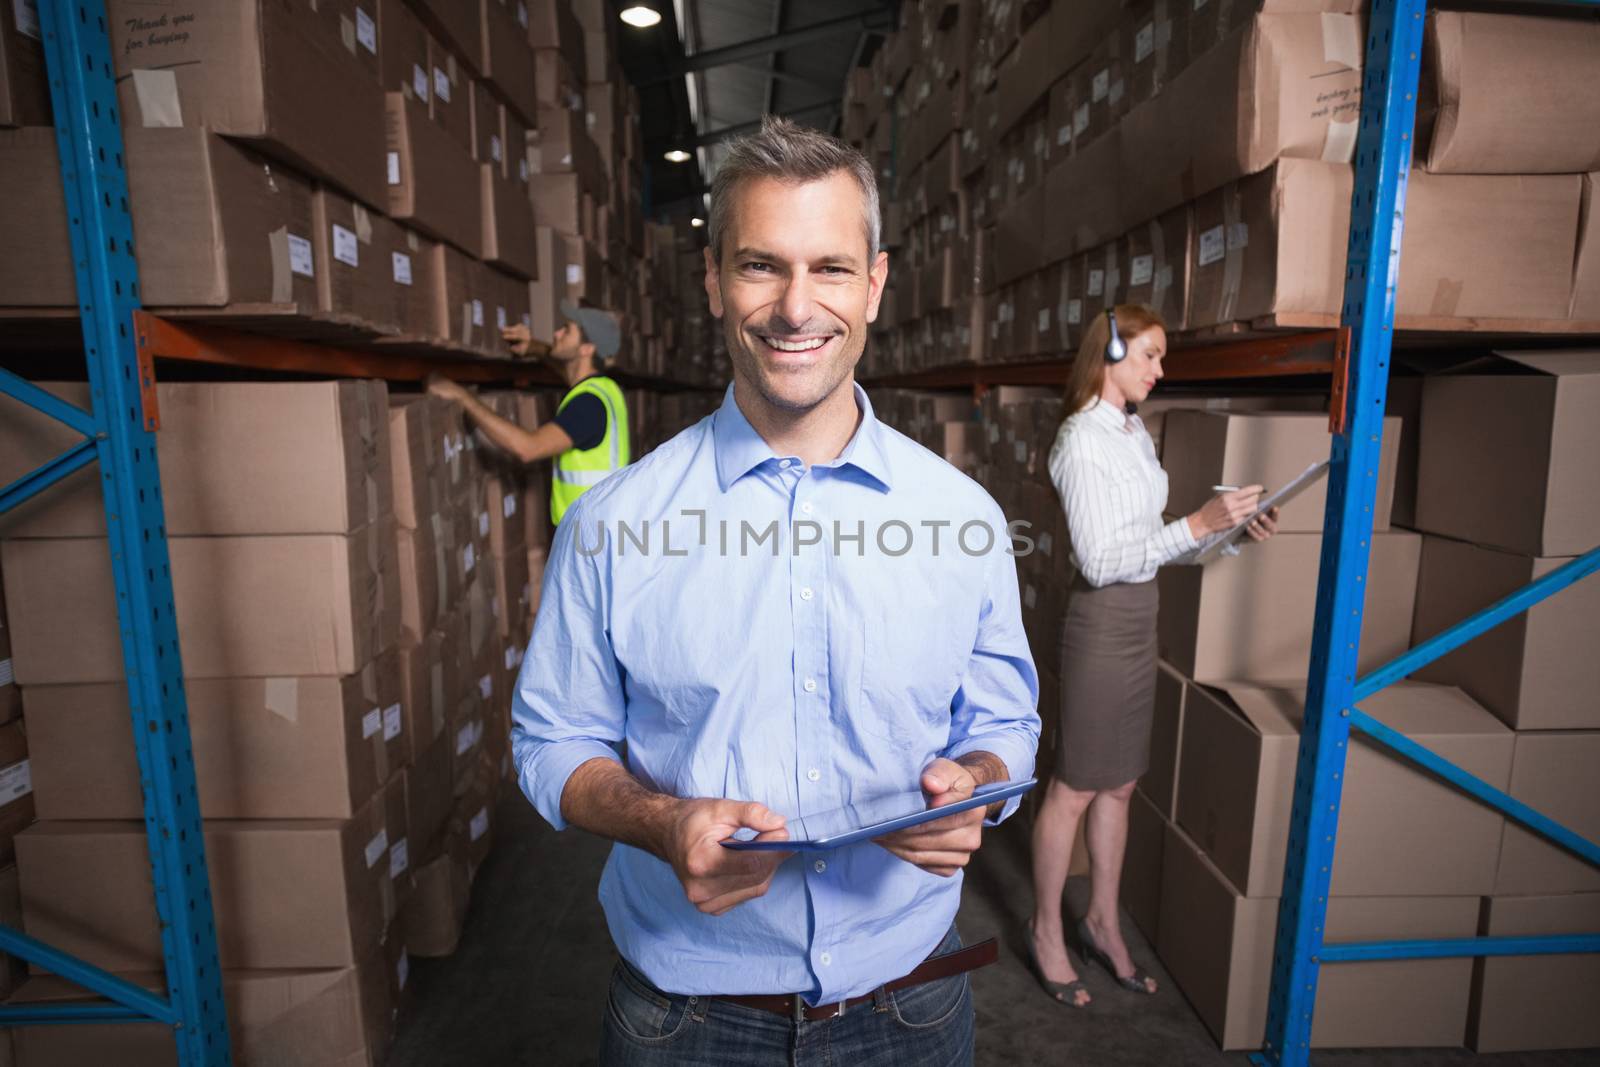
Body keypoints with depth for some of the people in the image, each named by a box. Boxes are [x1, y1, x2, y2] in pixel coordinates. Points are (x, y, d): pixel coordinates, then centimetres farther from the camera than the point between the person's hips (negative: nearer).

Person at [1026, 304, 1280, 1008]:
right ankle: (1046, 932, 24)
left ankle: (1102, 923, 33)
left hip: (1140, 620, 8)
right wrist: (1196, 524, -21)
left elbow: (1150, 542, 13)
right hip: (1103, 622, -8)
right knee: (1075, 788, 5)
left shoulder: (1134, 433, 11)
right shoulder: (1082, 439, -15)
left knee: (1120, 785, 17)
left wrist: (1232, 531, 3)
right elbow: (1100, 560, -20)